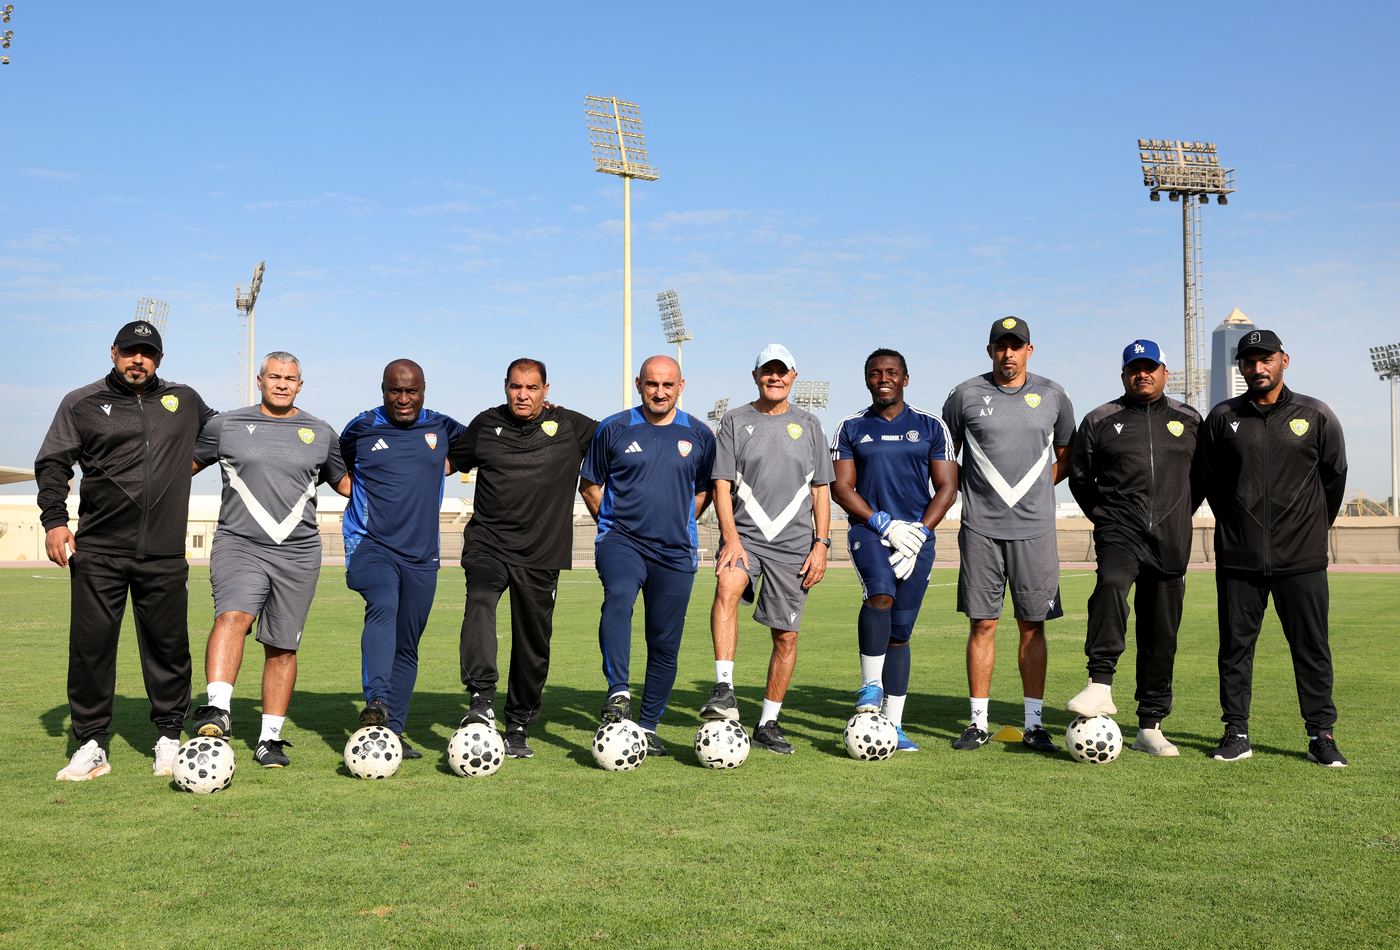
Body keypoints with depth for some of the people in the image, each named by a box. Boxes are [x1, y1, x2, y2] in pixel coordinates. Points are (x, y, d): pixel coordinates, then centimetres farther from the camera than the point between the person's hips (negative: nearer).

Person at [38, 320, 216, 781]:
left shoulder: (184, 401, 13)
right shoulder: (82, 404, 8)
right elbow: (52, 464, 7)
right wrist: (54, 519, -5)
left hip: (164, 554, 1)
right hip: (98, 552, -1)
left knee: (168, 646, 3)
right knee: (90, 645, -2)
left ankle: (169, 739, 15)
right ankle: (92, 745, 7)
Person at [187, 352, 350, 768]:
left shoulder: (320, 433, 13)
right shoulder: (225, 425, 8)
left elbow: (346, 483, 24)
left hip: (298, 552, 2)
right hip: (238, 544, -2)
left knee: (282, 647, 4)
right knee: (232, 616, -28)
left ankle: (270, 738, 14)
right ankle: (218, 710, -36)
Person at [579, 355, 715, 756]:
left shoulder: (699, 434, 7)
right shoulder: (613, 429, 2)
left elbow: (705, 490, 19)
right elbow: (590, 483, 12)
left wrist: (679, 523, 10)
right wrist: (612, 524, 5)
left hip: (676, 551, 2)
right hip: (621, 540, -2)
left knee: (665, 643, 4)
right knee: (618, 596, -34)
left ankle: (648, 727, 17)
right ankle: (618, 693, -32)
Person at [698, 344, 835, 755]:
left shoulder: (808, 425, 12)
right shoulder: (735, 421, 7)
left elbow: (821, 489, 12)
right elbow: (722, 484, 0)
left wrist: (821, 543, 2)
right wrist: (731, 537, -13)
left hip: (794, 543, 2)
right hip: (744, 535, -2)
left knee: (786, 636, 2)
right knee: (727, 587, -33)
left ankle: (768, 723, 16)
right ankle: (724, 690, -34)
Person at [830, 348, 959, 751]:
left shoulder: (930, 427, 7)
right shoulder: (851, 428, 7)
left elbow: (946, 488, 5)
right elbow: (840, 488, 2)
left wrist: (917, 535, -9)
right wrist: (886, 525, -11)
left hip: (917, 536, 1)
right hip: (869, 529, -1)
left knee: (899, 633, 3)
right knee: (880, 594, -30)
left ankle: (894, 726, 9)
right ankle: (870, 686, -15)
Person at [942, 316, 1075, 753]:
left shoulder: (1052, 394, 8)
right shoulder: (966, 395, 3)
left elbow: (1067, 456, 19)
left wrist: (1040, 485, 6)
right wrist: (969, 489, 3)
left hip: (1035, 529, 1)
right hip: (981, 528, -1)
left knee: (1032, 626, 3)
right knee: (982, 624, 1)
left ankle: (1034, 724, 11)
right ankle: (979, 722, 9)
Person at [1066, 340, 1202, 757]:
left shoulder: (1189, 421, 12)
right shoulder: (1099, 421, 6)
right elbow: (1080, 477, 14)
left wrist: (1178, 515, 16)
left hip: (1171, 541, 2)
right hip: (1120, 532, -2)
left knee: (1161, 635, 5)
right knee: (1111, 582, -35)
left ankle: (1150, 727, 15)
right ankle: (1100, 684, -38)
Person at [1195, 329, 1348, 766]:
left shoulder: (1315, 416, 3)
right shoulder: (1222, 418, 5)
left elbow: (1334, 476, 13)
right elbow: (1210, 480, 14)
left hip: (1302, 558, -1)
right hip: (1238, 557, 1)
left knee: (1312, 648, 2)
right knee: (1235, 645, 5)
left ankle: (1321, 735, 10)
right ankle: (1236, 733, 13)